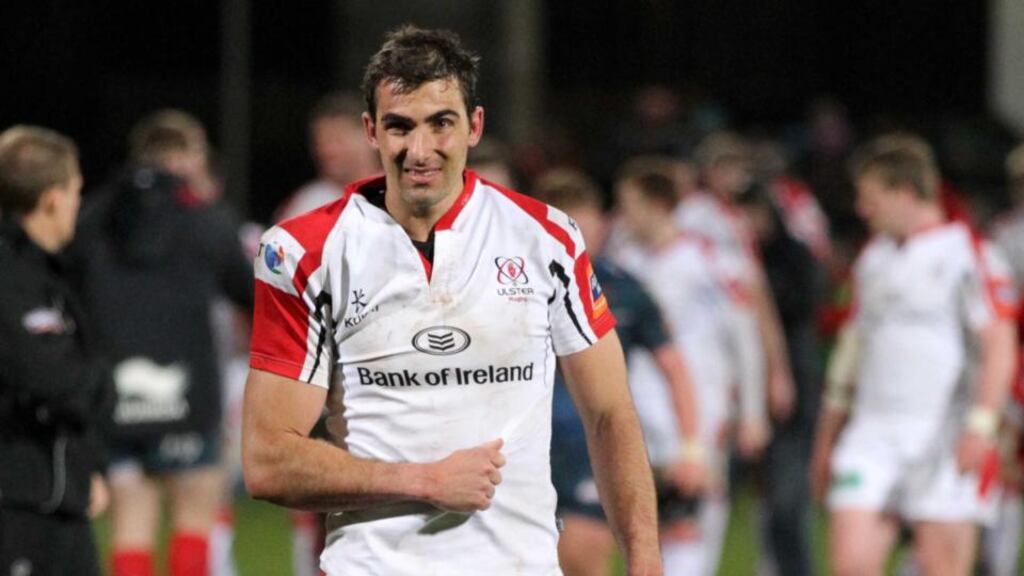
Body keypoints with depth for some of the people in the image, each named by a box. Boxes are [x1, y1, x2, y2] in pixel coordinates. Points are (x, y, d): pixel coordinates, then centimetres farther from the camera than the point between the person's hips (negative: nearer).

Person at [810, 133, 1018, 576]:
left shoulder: (967, 254, -4)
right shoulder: (873, 258, 17)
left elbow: (999, 347, -10)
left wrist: (981, 425, -20)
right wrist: (828, 435, 23)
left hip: (945, 438, -6)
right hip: (871, 435, 6)